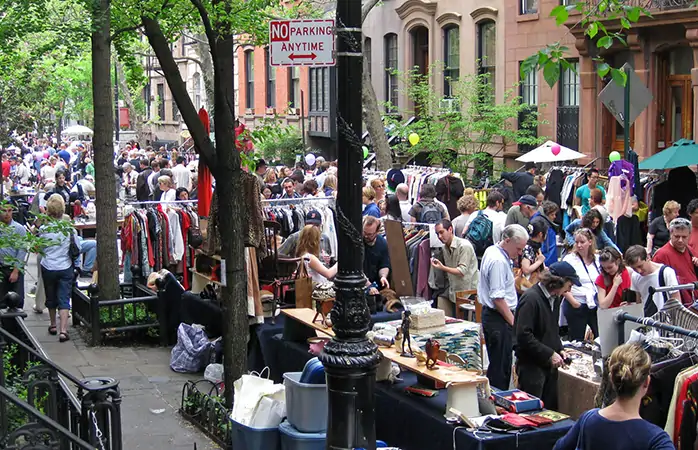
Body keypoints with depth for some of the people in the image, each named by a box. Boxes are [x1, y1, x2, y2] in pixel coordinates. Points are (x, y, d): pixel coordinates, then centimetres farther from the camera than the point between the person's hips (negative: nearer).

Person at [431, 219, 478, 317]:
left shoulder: (464, 246, -15)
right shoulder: (445, 248, 10)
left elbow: (462, 271, -20)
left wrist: (442, 268, -28)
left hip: (468, 293, -8)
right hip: (453, 294, 8)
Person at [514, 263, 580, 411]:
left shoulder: (554, 298, 9)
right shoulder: (531, 298, -19)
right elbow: (523, 335, -23)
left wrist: (559, 350, 6)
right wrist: (549, 354, -20)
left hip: (549, 364, 8)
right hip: (531, 365, -8)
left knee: (551, 409, 12)